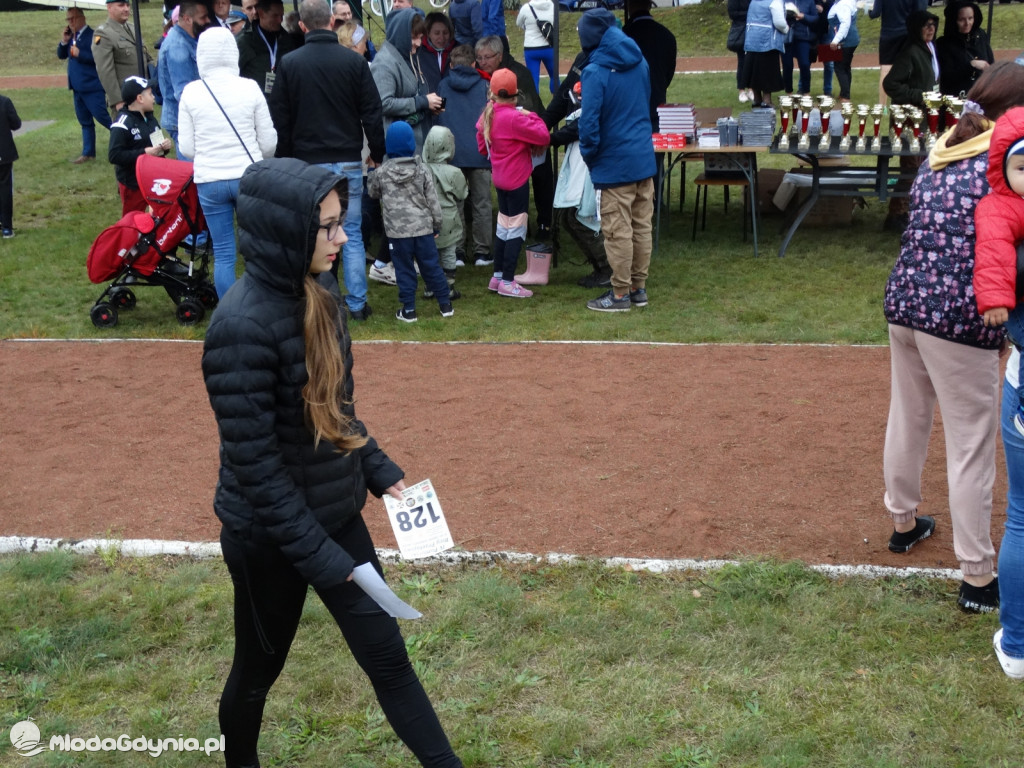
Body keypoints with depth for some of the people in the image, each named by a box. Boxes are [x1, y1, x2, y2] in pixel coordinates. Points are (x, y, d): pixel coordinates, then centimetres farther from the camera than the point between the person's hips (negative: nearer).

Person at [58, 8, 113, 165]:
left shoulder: (93, 36, -14)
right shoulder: (71, 36, 11)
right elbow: (61, 56, 14)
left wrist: (79, 54, -24)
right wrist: (64, 42, -3)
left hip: (93, 87, -8)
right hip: (77, 87, 8)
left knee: (103, 118, -6)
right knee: (85, 121, 13)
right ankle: (88, 153, 20)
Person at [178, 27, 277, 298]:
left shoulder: (191, 92, -4)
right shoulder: (249, 87, -6)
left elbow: (187, 148, -1)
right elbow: (269, 143, -1)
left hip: (209, 181, 1)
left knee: (223, 254, 7)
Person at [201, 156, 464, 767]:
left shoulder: (318, 292, -3)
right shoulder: (243, 326, -27)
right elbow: (253, 460, -25)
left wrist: (380, 471, 8)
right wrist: (317, 553, -22)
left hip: (335, 511, 6)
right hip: (270, 534, -6)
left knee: (386, 653, 12)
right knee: (262, 664, 17)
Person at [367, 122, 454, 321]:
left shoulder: (381, 172, -5)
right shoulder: (421, 170, 0)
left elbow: (372, 193, 15)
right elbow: (432, 200, 3)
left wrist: (371, 174, 31)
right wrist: (437, 225, 13)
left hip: (397, 230, -2)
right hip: (423, 227, 2)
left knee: (404, 269, 6)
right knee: (431, 266, 11)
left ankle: (409, 310, 8)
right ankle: (445, 304, 18)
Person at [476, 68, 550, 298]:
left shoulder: (488, 114, 2)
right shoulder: (514, 118, -22)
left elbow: (482, 146, 12)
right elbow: (543, 136, -22)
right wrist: (531, 116, -9)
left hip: (500, 178, 8)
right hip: (517, 180, -8)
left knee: (503, 227, 18)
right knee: (516, 230, -1)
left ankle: (497, 277, 25)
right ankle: (507, 282, 3)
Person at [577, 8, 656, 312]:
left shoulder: (595, 71, -16)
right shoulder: (639, 61, 7)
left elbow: (590, 122, -17)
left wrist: (588, 156, -2)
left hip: (616, 163, -7)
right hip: (644, 157, 7)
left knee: (618, 232, 1)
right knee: (641, 227, 12)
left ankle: (620, 294, 7)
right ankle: (638, 288, 21)